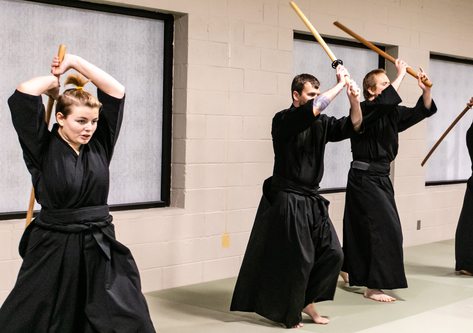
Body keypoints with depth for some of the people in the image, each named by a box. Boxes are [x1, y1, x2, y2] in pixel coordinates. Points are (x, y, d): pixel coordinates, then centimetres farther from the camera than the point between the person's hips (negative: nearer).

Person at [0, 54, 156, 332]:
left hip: (100, 249, 3)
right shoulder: (44, 148, -6)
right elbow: (24, 94, -18)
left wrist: (74, 62, 3)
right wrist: (54, 80, 1)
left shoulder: (99, 145, 4)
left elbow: (116, 91, 2)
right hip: (53, 249, -3)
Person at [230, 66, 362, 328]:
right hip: (287, 201, -8)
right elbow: (314, 109, -29)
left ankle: (306, 301, 25)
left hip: (312, 200, 8)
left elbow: (352, 126, 3)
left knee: (332, 253, 7)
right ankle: (289, 313, 18)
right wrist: (340, 84, -20)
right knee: (296, 259, -3)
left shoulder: (321, 123, 9)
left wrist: (354, 101, -15)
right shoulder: (284, 120, -13)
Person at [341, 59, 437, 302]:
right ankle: (373, 287, -6)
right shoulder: (364, 110, -13)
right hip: (363, 177, -8)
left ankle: (349, 273, 35)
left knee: (362, 228, 16)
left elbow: (422, 111, 11)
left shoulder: (392, 113, 10)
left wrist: (426, 90, -6)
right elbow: (386, 100, -32)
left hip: (381, 177, 8)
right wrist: (401, 74, -20)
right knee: (386, 228, -13)